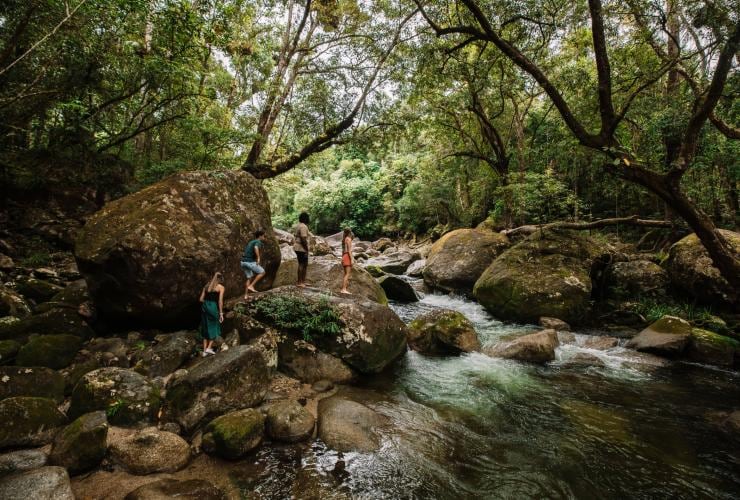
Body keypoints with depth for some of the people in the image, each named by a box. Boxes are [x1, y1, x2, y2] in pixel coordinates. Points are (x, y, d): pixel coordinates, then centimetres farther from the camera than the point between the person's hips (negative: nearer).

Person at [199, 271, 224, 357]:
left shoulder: (207, 286, 14)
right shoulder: (221, 287, -1)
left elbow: (201, 299, 8)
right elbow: (220, 301, -9)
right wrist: (221, 313, -6)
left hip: (204, 307, 5)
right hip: (213, 307, -5)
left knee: (205, 329, 14)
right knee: (214, 328, 12)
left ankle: (204, 350, 17)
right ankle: (209, 347, 5)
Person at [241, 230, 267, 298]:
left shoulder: (251, 242, 23)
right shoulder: (258, 242, -4)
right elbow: (256, 248, -26)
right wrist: (258, 258, -26)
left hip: (243, 261, 9)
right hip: (250, 261, -9)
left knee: (249, 278, 16)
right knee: (262, 272, 4)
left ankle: (246, 295, 14)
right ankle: (251, 286, -4)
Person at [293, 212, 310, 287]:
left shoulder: (298, 226, 15)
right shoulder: (304, 227, -16)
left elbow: (295, 237, 18)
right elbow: (303, 239, -23)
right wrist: (307, 249, -17)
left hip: (297, 247, 10)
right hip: (302, 248, -10)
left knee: (305, 264, 15)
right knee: (301, 264, -3)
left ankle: (303, 281, 21)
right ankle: (299, 282, 3)